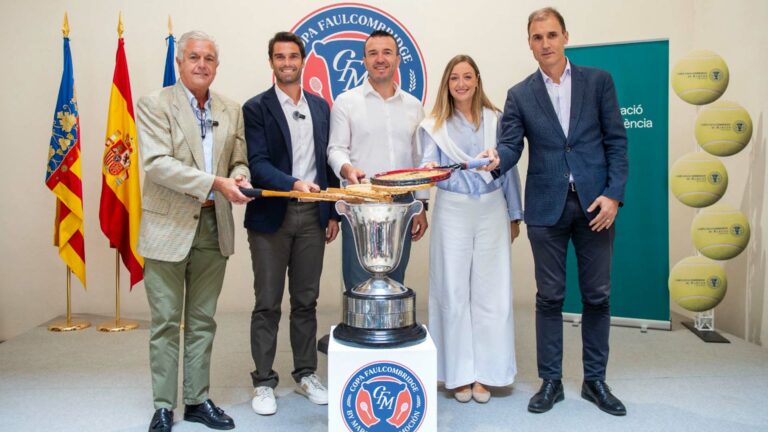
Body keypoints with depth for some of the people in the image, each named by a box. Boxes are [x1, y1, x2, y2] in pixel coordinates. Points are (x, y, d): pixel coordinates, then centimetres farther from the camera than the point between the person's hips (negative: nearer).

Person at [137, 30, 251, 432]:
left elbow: (239, 159, 12)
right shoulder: (155, 104, -4)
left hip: (215, 226, 4)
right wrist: (215, 182, -24)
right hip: (169, 226, -4)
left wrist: (240, 175, -12)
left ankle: (197, 400, 25)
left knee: (202, 321, 12)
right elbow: (157, 164, -15)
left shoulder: (231, 110, 9)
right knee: (166, 323, 5)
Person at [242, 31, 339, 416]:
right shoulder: (256, 108, -1)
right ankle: (264, 382, 17)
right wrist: (294, 184, -28)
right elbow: (257, 163, -11)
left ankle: (306, 374, 26)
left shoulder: (320, 106, 12)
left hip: (312, 215, 4)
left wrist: (333, 212, 9)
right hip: (271, 215, -3)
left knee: (306, 301, 12)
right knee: (267, 304, 5)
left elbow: (327, 160, 13)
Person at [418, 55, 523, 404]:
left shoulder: (496, 120, 9)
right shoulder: (434, 125, 6)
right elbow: (429, 165, -3)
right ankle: (458, 373, 13)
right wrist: (428, 170, -27)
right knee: (453, 292, 1)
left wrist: (514, 214, 11)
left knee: (490, 292, 2)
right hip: (452, 211, -1)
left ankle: (484, 373, 14)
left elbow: (509, 168, 11)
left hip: (492, 211, 1)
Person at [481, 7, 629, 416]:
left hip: (594, 203, 1)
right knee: (549, 296, 7)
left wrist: (613, 195, -8)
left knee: (597, 295, 8)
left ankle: (595, 380, 24)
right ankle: (551, 381, 20)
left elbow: (616, 141, 2)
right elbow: (511, 144, -4)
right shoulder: (519, 95, 5)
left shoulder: (598, 81, 4)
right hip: (546, 207, 0)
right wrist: (496, 159, -28)